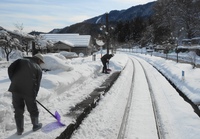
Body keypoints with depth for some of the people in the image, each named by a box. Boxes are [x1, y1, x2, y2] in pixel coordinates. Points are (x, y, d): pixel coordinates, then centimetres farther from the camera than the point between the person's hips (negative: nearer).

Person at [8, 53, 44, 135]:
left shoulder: (21, 60, 14)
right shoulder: (38, 69, 10)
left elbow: (10, 69, 3)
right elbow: (37, 84, 8)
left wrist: (13, 80, 13)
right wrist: (34, 95, 19)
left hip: (16, 88, 2)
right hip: (29, 90, -2)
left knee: (18, 110, 14)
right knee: (33, 109, 18)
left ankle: (19, 130, 24)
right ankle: (35, 125, 36)